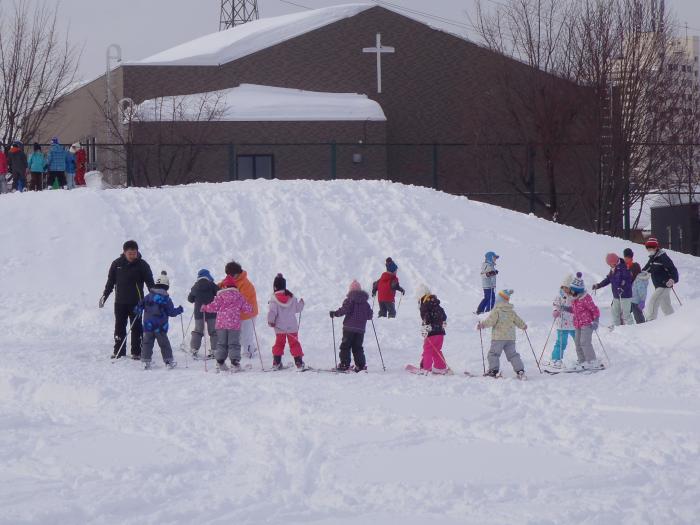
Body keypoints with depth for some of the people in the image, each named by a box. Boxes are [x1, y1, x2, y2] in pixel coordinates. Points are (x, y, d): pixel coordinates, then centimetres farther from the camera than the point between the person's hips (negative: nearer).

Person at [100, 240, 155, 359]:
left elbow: (150, 282, -1)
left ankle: (136, 352, 5)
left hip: (136, 302, -2)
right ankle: (118, 352, 12)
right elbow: (110, 281, 12)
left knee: (136, 327, 0)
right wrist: (104, 296, 12)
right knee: (119, 327, 6)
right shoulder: (117, 264, 1)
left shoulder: (142, 265, -5)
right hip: (120, 301, 2)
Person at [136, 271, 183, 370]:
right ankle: (169, 360, 14)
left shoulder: (148, 296, 0)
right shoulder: (166, 299, -8)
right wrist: (179, 310, 12)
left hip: (148, 325, 2)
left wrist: (138, 311, 26)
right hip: (161, 327, -2)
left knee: (147, 343, 5)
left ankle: (145, 361, -2)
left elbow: (140, 305, 4)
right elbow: (171, 312, -6)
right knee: (164, 343, 9)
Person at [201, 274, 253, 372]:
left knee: (221, 344, 11)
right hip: (234, 324, 0)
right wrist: (250, 309, 27)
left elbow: (214, 307, -5)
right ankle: (235, 363, -8)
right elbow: (247, 308, 3)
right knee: (234, 344, 2)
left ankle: (220, 363, 9)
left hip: (221, 324, 0)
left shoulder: (220, 295, 0)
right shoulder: (239, 296, 3)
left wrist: (204, 307, 13)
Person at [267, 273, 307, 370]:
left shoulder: (274, 299, -12)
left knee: (279, 343, 13)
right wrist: (301, 302, 29)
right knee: (294, 344, 4)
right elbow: (298, 308, 9)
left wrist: (270, 322, -3)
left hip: (280, 327, -1)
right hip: (292, 326, 1)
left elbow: (272, 312, -17)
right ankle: (299, 363, -2)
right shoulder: (292, 297, -1)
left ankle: (276, 362, 14)